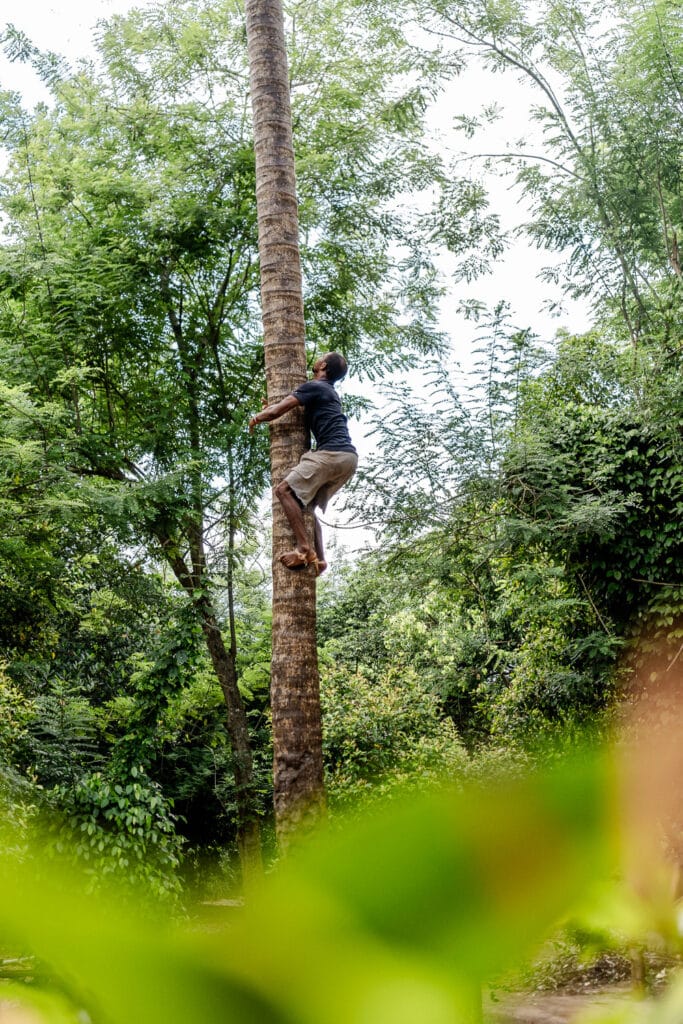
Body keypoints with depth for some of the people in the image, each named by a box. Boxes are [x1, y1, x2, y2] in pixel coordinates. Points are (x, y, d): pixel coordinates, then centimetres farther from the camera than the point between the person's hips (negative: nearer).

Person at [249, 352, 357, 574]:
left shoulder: (314, 386, -1)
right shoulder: (329, 391, 29)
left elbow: (276, 412, -4)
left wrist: (257, 418, 17)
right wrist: (272, 407, 35)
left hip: (333, 453, -9)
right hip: (349, 457, 9)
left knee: (285, 490, -11)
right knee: (306, 504, 13)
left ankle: (304, 549, -20)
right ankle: (318, 558, 1)